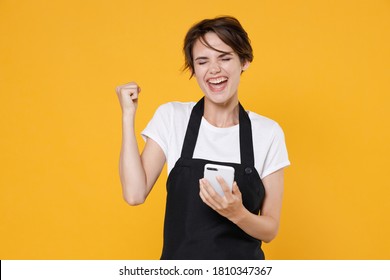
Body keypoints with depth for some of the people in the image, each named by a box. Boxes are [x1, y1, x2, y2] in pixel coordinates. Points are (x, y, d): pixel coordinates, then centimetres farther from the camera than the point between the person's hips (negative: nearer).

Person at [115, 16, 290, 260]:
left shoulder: (268, 132, -8)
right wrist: (128, 115, -15)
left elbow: (270, 230, -5)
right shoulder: (171, 117, -5)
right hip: (179, 266, 1)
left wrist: (238, 214, -25)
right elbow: (135, 193, -15)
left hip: (243, 270, 0)